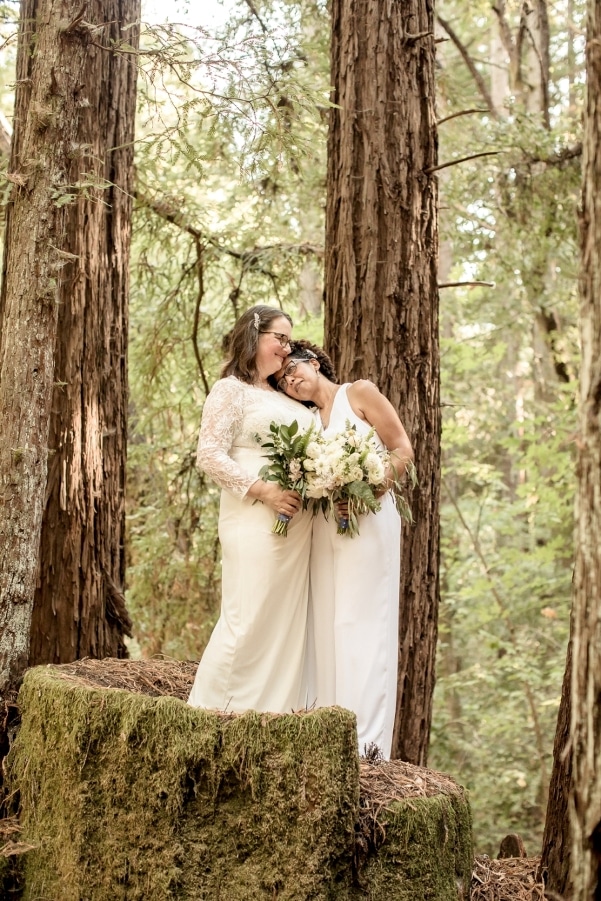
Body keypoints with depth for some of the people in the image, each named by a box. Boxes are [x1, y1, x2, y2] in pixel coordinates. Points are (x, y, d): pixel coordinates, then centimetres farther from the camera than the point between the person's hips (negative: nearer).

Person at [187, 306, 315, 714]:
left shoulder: (284, 397, 19)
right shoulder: (230, 390, -2)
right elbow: (210, 455, -10)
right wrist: (262, 490, -17)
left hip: (298, 523, 7)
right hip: (254, 522, -7)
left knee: (289, 618, 6)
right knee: (248, 618, -8)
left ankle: (278, 711, 12)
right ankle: (209, 709, 1)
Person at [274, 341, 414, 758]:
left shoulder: (360, 393, 3)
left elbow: (403, 450, -3)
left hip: (368, 521, -6)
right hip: (324, 527, 6)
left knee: (363, 623, -6)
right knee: (328, 624, 4)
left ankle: (367, 740, -4)